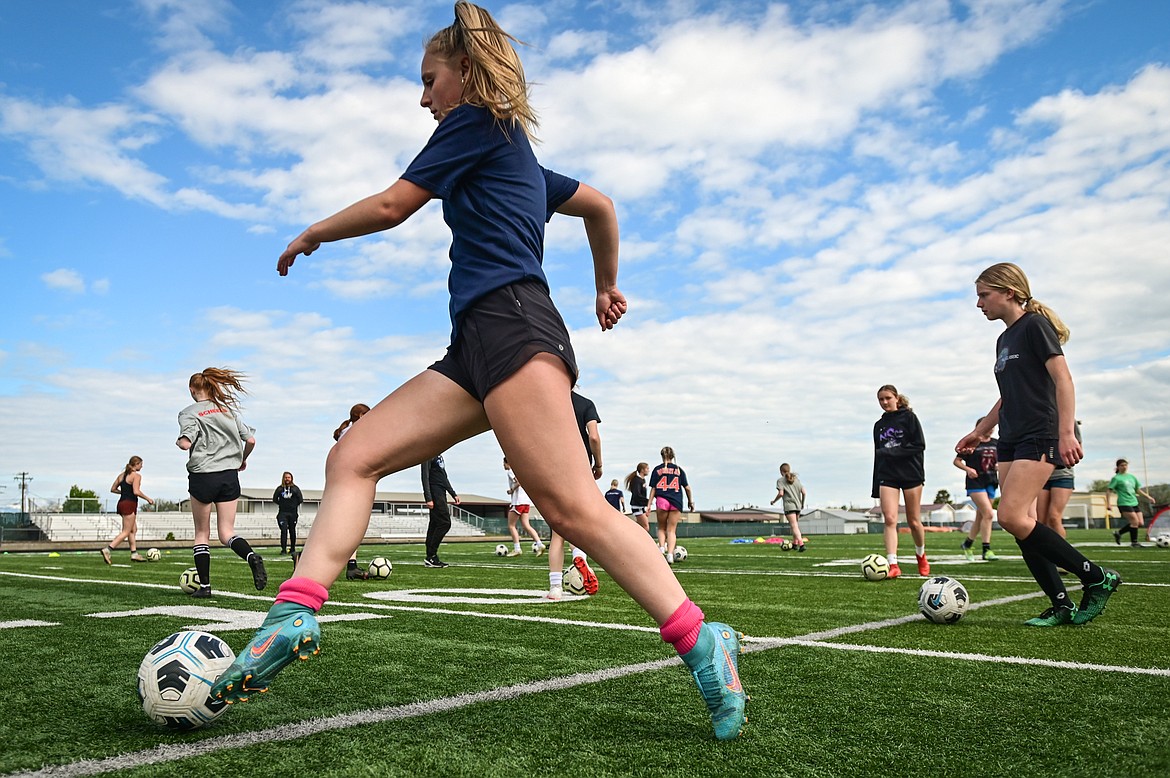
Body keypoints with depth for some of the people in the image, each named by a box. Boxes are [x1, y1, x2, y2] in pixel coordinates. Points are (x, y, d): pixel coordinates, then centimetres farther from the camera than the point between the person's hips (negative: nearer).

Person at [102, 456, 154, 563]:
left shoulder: (122, 475, 14)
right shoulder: (136, 475, -10)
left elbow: (113, 489, 15)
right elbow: (136, 492, -21)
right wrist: (148, 499, -10)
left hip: (122, 503, 9)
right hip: (129, 504, -9)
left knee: (133, 530, 16)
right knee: (126, 532, -4)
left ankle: (134, 553, 16)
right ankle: (107, 549, -13)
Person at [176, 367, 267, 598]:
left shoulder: (190, 413, -3)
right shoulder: (229, 409, 10)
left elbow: (186, 443, -17)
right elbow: (250, 440, 5)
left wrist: (178, 441, 6)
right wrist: (243, 459, 23)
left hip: (202, 476, -3)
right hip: (230, 476, 3)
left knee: (202, 532, 12)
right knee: (226, 532, 6)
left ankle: (204, 585, 12)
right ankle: (251, 556, -24)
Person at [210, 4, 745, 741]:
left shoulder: (477, 122, 5)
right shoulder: (519, 157, 30)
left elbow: (391, 206, 2)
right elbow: (600, 205, 39)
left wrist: (312, 235, 18)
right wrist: (606, 288, 47)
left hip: (511, 325, -10)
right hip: (476, 346, 10)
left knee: (572, 507, -18)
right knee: (353, 458, 0)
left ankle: (703, 644, -11)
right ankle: (295, 615, -10)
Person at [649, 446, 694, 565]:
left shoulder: (657, 470, 7)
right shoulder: (679, 470, 10)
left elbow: (653, 488, 3)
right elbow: (687, 488, 10)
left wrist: (649, 504, 4)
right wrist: (690, 502, 21)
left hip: (661, 500, -1)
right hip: (676, 502, 1)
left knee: (662, 528, 16)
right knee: (672, 530, 4)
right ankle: (670, 553, -14)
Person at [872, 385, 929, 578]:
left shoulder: (909, 417, 0)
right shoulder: (879, 425, 15)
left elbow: (920, 445, -8)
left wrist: (892, 452, -17)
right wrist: (875, 487, 16)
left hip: (911, 474, -3)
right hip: (887, 476, 3)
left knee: (914, 521, 5)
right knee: (890, 520, -12)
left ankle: (921, 555, 31)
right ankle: (893, 565, -17)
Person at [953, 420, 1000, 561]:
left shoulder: (996, 443, 10)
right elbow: (957, 461, -1)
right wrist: (968, 469, -17)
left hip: (991, 482, 6)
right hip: (975, 482, -6)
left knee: (980, 517, 10)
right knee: (988, 513, -17)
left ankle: (967, 544, 27)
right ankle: (986, 550, -12)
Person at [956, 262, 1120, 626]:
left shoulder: (1034, 325, -6)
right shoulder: (1004, 339, 19)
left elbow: (1062, 379, -14)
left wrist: (1067, 432, -24)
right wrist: (980, 432, 26)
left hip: (1040, 437, -9)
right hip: (1011, 441, 9)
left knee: (1012, 517, -18)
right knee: (1021, 524, 1)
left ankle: (1098, 578, -5)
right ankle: (1063, 606, 6)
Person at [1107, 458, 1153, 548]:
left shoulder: (1132, 476, 14)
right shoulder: (1116, 478, -6)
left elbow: (1138, 490, 23)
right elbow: (1108, 491, -8)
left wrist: (1148, 497, 13)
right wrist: (1108, 504, -15)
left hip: (1134, 503, 7)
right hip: (1124, 503, -7)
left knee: (1140, 523, 2)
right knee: (1135, 521, -13)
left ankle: (1118, 533, 16)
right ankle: (1134, 542, 3)